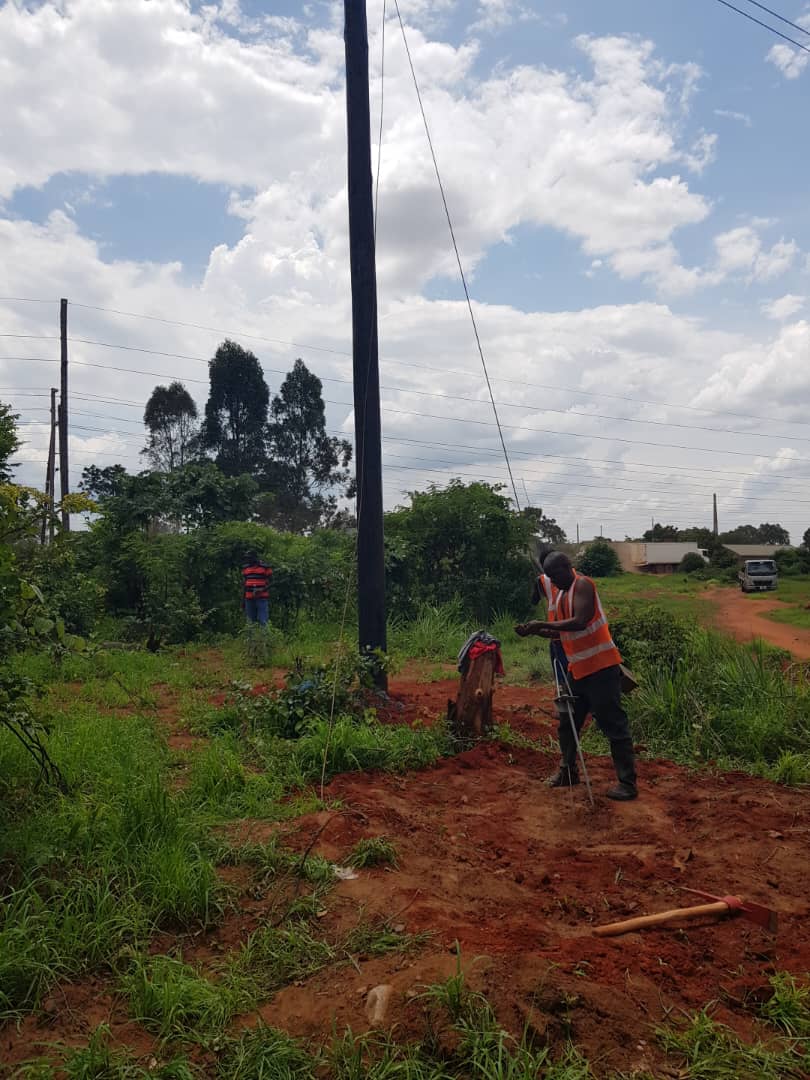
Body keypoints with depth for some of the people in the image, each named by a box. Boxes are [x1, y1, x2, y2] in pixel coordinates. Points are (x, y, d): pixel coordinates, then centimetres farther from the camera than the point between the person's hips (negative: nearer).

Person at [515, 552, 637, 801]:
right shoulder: (561, 594, 13)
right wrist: (533, 630, 1)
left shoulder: (583, 585, -13)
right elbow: (559, 632, 17)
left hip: (601, 668, -9)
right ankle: (568, 771, 30)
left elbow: (580, 622, -26)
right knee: (567, 723, 16)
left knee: (613, 725, -4)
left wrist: (543, 623, -22)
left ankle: (628, 783, 1)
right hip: (577, 668, 9)